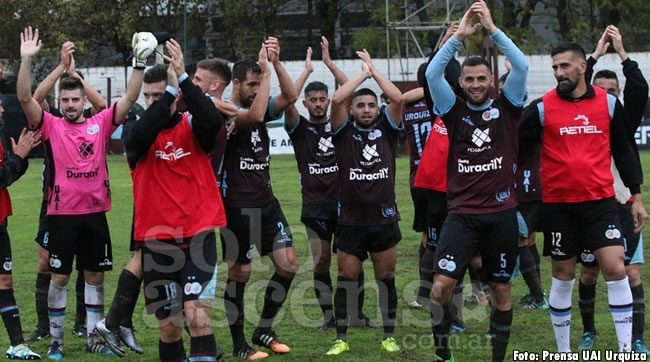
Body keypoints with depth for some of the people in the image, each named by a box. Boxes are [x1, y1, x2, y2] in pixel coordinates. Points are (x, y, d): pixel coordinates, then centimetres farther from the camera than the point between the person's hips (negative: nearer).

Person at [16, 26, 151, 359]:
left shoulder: (100, 124, 3)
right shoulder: (51, 126, -2)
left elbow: (130, 97, -1)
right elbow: (25, 98, -14)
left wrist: (139, 63, -13)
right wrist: (26, 60, -25)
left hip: (95, 213, 2)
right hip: (61, 214, -2)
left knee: (95, 276, 10)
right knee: (59, 277, 3)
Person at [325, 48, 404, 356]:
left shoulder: (387, 129, 5)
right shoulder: (343, 131, 1)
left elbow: (397, 98, -10)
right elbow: (336, 100, -15)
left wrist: (374, 69, -2)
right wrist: (363, 73, -5)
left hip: (384, 219, 1)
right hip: (350, 220, -1)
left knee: (386, 278, 8)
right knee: (346, 279, 4)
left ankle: (389, 336, 17)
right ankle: (341, 339, 11)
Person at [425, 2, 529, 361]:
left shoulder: (506, 107, 4)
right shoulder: (454, 110, 4)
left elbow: (521, 66, -9)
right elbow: (432, 73, -9)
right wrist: (459, 35, -13)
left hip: (501, 212, 1)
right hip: (462, 212, -1)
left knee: (501, 287, 9)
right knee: (442, 283, -14)